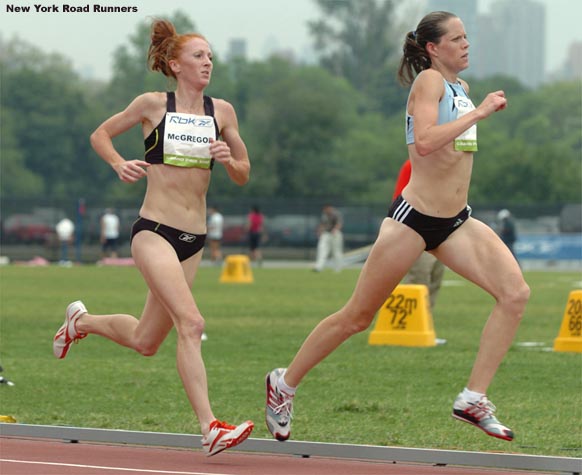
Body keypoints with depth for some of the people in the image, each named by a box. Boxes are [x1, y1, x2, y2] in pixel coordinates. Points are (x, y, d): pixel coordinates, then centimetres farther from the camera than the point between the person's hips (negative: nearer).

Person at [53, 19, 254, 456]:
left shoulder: (221, 111, 7)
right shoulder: (153, 105, -3)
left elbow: (243, 175, 13)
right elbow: (100, 135, 11)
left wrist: (228, 160, -9)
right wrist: (120, 164, -8)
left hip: (194, 239, 5)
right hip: (154, 231, -5)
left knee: (145, 341, 15)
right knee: (191, 323, -23)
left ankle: (82, 321, 45)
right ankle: (211, 428, -26)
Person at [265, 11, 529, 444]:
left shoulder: (461, 87, 14)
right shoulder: (429, 80, -11)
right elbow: (424, 141, -28)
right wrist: (479, 112, -23)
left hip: (456, 221, 7)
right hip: (414, 220, -7)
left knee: (515, 293, -14)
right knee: (357, 317, 2)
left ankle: (474, 400, -12)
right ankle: (285, 383, 21)